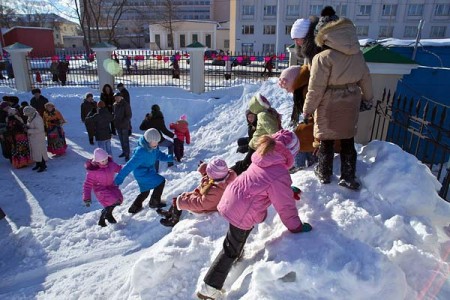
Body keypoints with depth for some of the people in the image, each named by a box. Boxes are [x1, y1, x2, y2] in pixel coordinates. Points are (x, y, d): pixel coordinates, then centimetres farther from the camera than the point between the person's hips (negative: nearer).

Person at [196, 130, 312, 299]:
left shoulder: (263, 157, 2)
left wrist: (289, 191, 30)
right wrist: (297, 227, 1)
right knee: (231, 250, 8)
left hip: (231, 200, 8)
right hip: (241, 213, -7)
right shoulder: (280, 175, -22)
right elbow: (285, 206, -14)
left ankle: (236, 255, 53)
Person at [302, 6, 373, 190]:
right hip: (351, 103, 6)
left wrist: (308, 109, -5)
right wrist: (368, 98, 26)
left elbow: (316, 88, -18)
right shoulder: (357, 54, 1)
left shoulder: (323, 57, -20)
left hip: (330, 106, -5)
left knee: (326, 140, 12)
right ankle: (348, 178, 25)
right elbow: (365, 78, 11)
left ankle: (324, 174, 27)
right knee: (348, 140, 15)